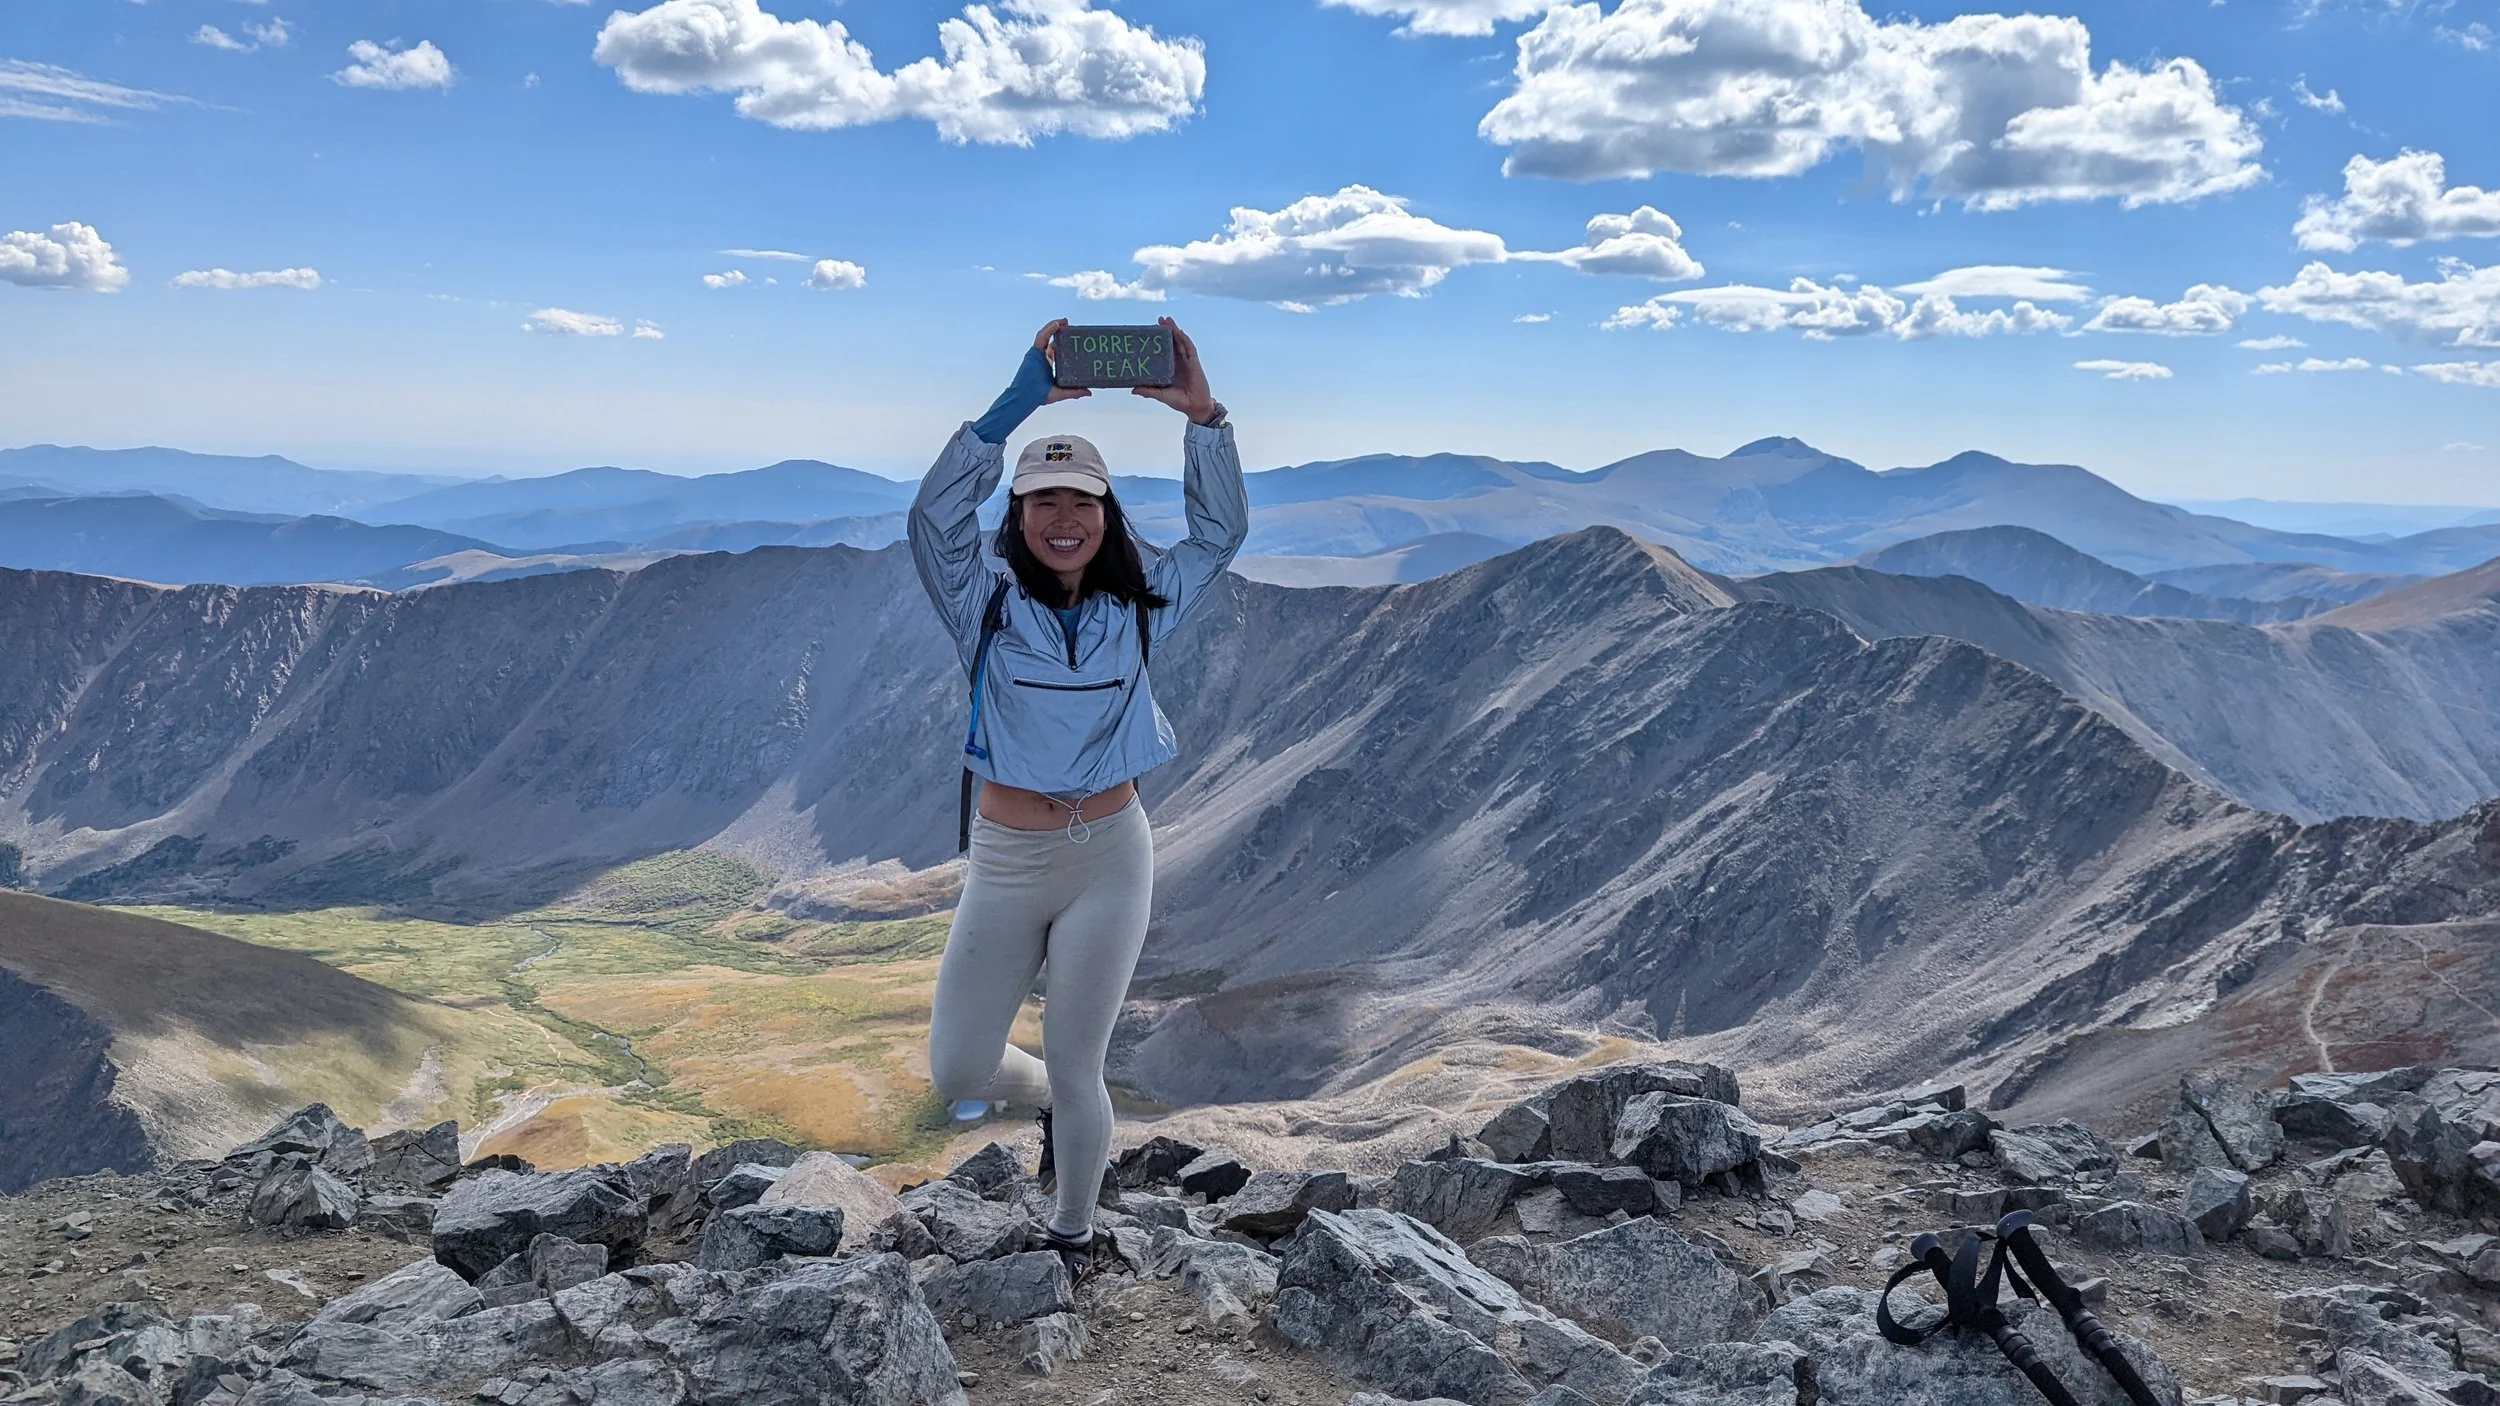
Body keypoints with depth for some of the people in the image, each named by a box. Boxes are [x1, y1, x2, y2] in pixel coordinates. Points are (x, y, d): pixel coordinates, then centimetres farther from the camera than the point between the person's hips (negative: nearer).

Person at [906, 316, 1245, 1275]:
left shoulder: (1135, 611, 1)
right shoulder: (988, 602, -5)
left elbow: (1222, 531, -2)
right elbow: (937, 512, -21)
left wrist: (1202, 416, -17)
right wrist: (1026, 397, -30)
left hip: (1111, 858, 0)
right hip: (1005, 861, 0)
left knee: (1075, 1069, 8)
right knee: (957, 1071, 5)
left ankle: (1072, 1234, 33)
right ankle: (1054, 1099, 39)